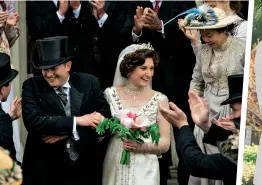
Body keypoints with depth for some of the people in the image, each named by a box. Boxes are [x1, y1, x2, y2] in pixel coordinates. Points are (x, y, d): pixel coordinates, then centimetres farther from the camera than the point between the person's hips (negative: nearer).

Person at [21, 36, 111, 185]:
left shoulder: (89, 83, -3)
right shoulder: (32, 86, -6)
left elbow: (105, 117, -6)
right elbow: (33, 121, -19)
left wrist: (67, 132, -16)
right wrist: (76, 121, -24)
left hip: (85, 166, 2)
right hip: (45, 168, -1)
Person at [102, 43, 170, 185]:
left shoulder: (159, 99, -4)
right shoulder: (110, 94, -1)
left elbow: (165, 144, -4)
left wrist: (143, 146, -20)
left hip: (144, 170, -1)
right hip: (114, 167, 1)